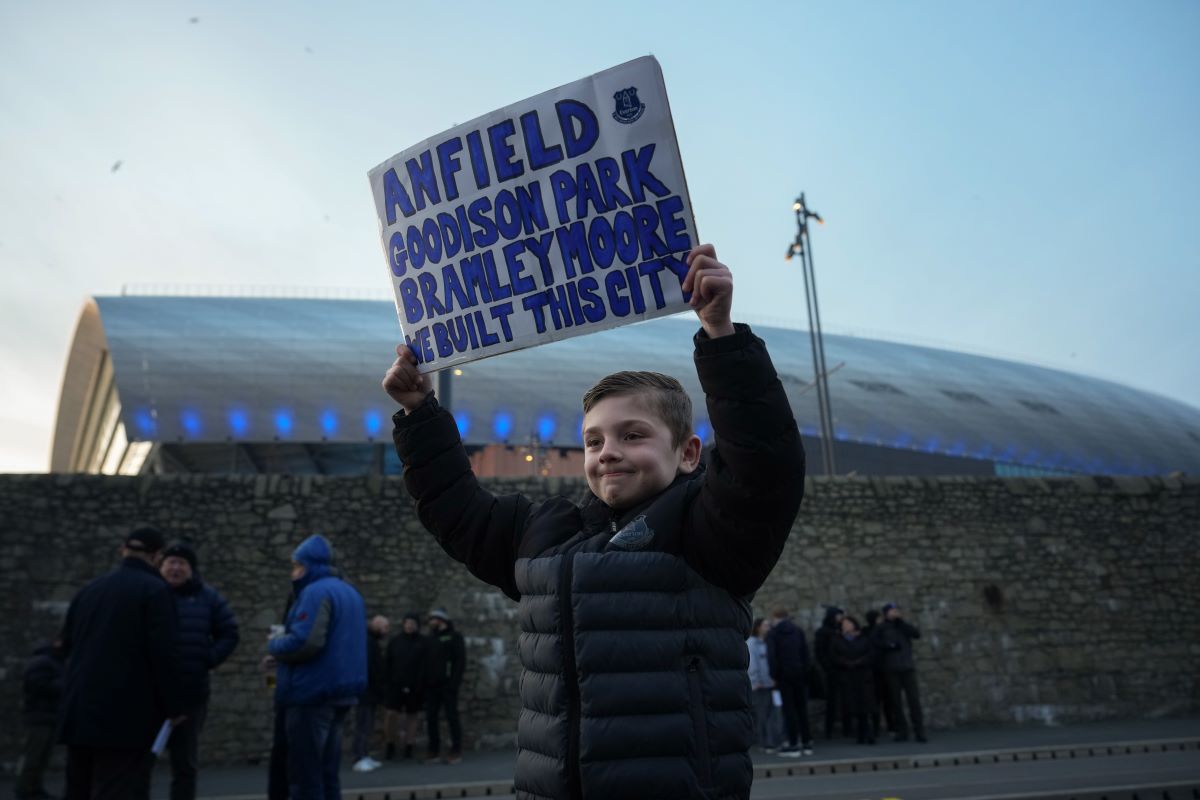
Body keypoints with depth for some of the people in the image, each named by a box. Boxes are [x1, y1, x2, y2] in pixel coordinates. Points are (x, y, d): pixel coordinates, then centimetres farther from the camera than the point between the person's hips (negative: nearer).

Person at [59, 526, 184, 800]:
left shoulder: (89, 589, 13)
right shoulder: (155, 590, -9)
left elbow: (67, 645, 21)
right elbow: (163, 654, -15)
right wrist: (174, 707, -7)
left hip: (80, 711, 7)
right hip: (128, 714, -7)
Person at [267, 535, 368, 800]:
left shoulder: (316, 592, -14)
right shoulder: (350, 592, 17)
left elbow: (305, 642, -25)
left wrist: (274, 644, -6)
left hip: (313, 692, -9)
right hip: (340, 691, 10)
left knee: (304, 774, -3)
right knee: (326, 771, 14)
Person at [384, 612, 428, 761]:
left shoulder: (424, 643, 1)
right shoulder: (395, 641, 7)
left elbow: (426, 665, -2)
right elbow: (387, 663, 8)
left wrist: (420, 684, -11)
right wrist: (388, 681, -2)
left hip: (415, 687, 0)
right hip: (396, 685, 1)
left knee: (412, 715, 6)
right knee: (391, 714, -7)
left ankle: (408, 748, 16)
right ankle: (390, 745, 10)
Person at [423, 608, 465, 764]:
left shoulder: (454, 637, -1)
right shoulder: (430, 638, 16)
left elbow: (460, 660, -8)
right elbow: (425, 661, 17)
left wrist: (454, 681, -17)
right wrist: (424, 681, 5)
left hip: (447, 685, -6)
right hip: (431, 686, 6)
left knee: (452, 717, -2)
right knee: (431, 718, 6)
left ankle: (456, 751, 4)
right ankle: (434, 750, 15)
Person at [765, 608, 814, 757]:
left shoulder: (772, 634, -3)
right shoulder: (798, 631, 10)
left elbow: (771, 656, -12)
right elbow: (805, 652, 6)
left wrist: (774, 675, -6)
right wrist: (805, 672, 7)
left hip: (784, 675, -4)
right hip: (799, 674, 4)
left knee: (789, 709, 0)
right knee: (802, 708, 10)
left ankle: (794, 744, -2)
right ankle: (807, 742, 13)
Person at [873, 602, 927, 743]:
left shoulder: (903, 626, 14)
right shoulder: (882, 628, 7)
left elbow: (917, 634, -4)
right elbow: (876, 644, -5)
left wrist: (901, 622, -7)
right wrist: (889, 645, -19)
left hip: (908, 668, 1)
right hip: (891, 669, -1)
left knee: (914, 699, -6)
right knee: (895, 701, 0)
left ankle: (919, 731, -4)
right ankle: (902, 731, 8)